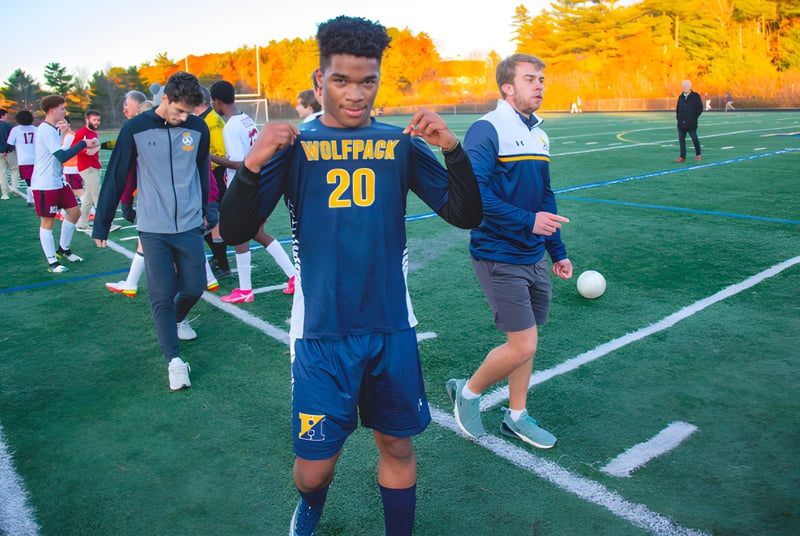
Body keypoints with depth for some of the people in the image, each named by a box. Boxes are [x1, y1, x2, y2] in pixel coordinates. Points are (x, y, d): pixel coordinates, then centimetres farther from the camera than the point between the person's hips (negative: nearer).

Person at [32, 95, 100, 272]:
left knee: (74, 212, 13)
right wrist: (84, 143, -21)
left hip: (58, 181, 10)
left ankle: (63, 249, 29)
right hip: (45, 184, -10)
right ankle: (52, 263, 8)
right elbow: (62, 156, -25)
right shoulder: (46, 130, -18)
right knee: (47, 222, 0)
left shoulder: (52, 129, 13)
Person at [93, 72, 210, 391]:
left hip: (190, 227, 2)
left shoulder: (198, 128, -1)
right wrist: (101, 225, 2)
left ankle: (177, 318, 40)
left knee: (194, 287, 7)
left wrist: (207, 210, 13)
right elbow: (116, 177, -1)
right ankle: (174, 360, 7)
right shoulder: (135, 129, -7)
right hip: (153, 229, -2)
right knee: (162, 295, -2)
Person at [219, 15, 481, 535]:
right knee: (315, 462, 7)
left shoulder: (401, 143, 3)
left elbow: (466, 215, 0)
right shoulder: (294, 145, -2)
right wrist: (253, 164, -23)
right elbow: (235, 232, -7)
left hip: (392, 326, 2)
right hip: (322, 331, -1)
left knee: (397, 444, 13)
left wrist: (453, 148, -15)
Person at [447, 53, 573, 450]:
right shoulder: (486, 131, -13)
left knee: (525, 340, 14)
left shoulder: (538, 134, 13)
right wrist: (526, 221, -26)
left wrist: (557, 251, 19)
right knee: (523, 345, -7)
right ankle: (467, 391, 19)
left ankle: (516, 417, 31)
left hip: (533, 256, 8)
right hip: (499, 257, -8)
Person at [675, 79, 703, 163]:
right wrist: (678, 117, 9)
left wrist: (694, 118, -7)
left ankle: (698, 155, 20)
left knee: (695, 139, 4)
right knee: (681, 139, 2)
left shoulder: (695, 96, -5)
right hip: (681, 123, 5)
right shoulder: (681, 97, 11)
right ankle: (682, 157, 5)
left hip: (691, 124, -5)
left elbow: (700, 109, -5)